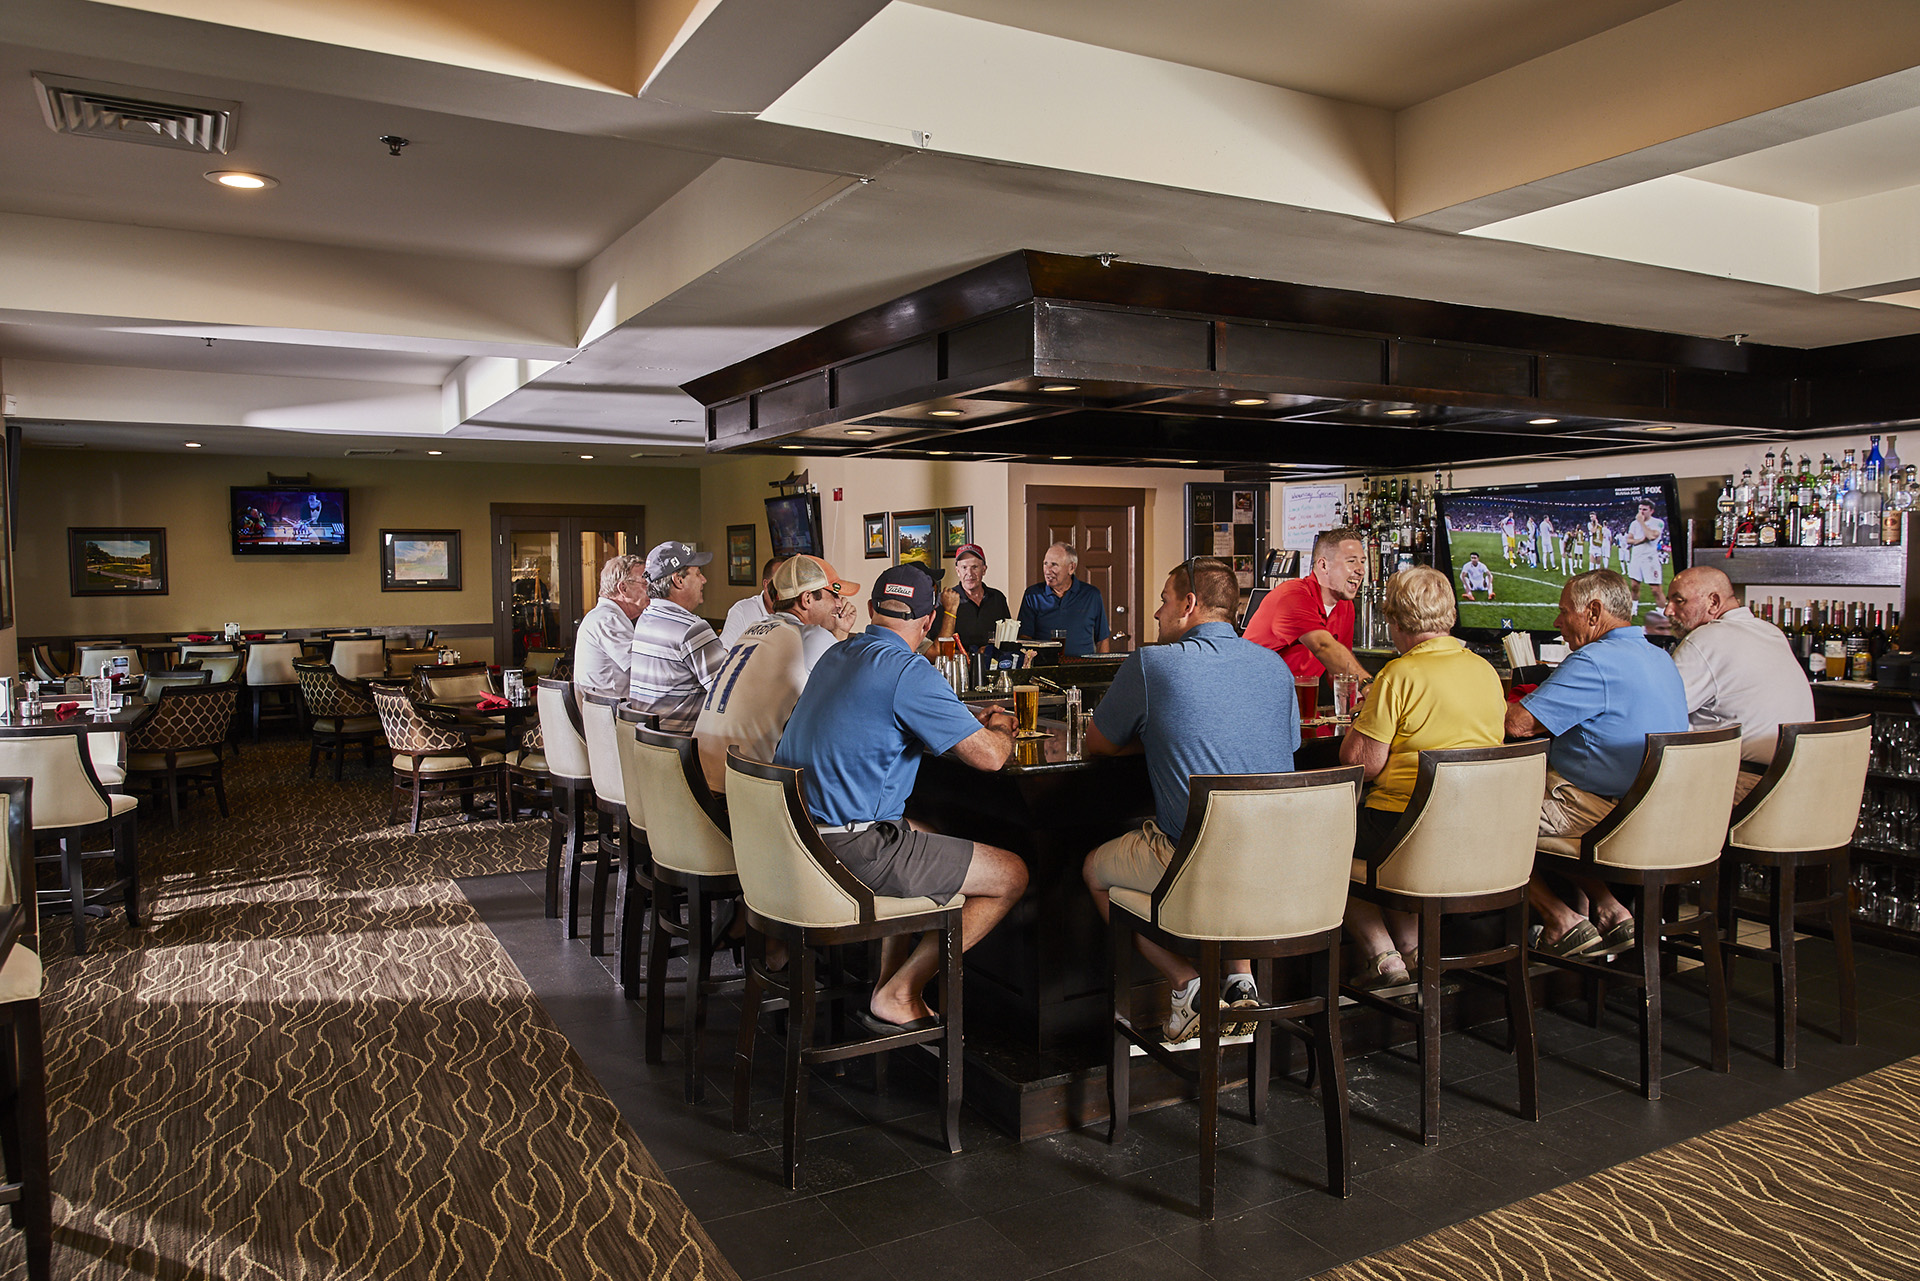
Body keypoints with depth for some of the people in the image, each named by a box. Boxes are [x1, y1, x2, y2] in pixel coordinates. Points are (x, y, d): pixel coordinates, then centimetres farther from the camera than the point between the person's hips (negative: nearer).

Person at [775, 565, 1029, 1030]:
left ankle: (888, 983, 29)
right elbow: (988, 756, -16)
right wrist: (1002, 727, 9)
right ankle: (897, 997, 7)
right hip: (848, 850, -9)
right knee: (1011, 875, 1)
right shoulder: (908, 672, -15)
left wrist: (970, 721, 26)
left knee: (923, 837, 34)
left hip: (790, 839, 9)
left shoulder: (836, 655, 13)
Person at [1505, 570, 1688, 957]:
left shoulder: (1594, 663, -18)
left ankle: (1561, 921, -2)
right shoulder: (1661, 660, 13)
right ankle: (1610, 911, 16)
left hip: (1601, 816, -10)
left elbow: (1519, 724, -22)